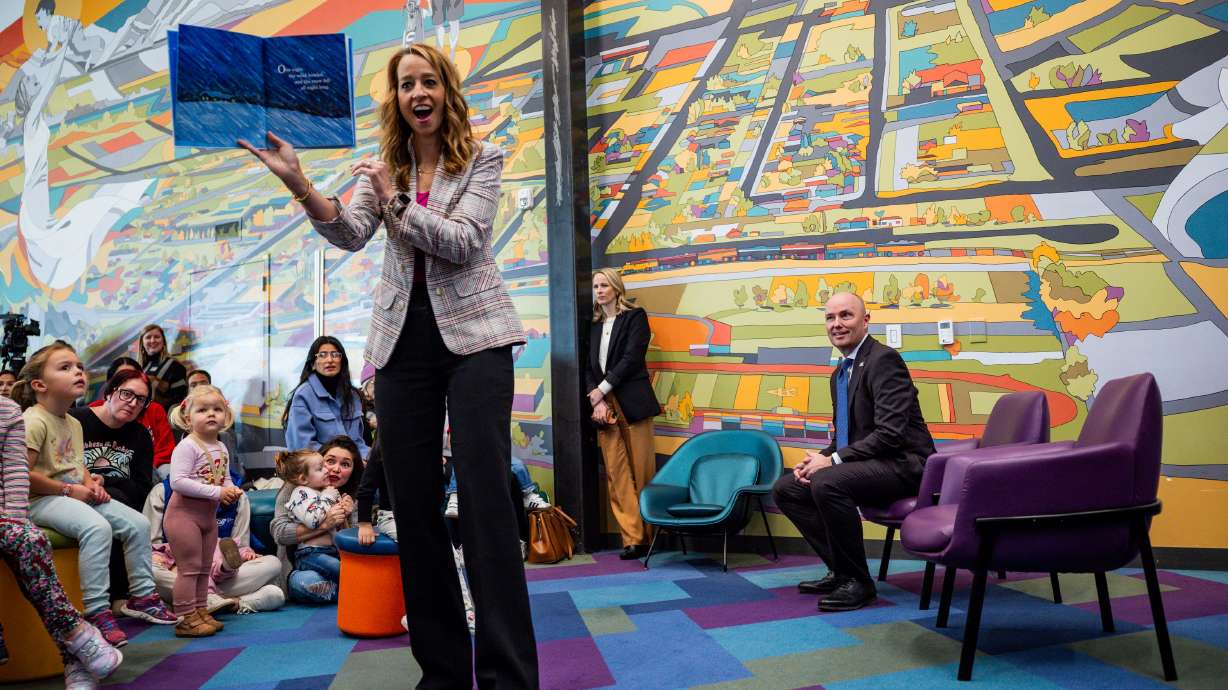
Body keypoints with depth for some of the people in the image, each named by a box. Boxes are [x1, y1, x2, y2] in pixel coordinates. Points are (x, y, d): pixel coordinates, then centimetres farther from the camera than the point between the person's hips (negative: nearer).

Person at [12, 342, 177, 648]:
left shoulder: (74, 423, 15)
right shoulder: (33, 421, -13)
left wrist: (91, 483, 3)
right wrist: (69, 489, -18)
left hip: (78, 495, 9)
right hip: (43, 499, -9)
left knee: (138, 523, -3)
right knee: (97, 527, -34)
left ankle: (142, 595, 10)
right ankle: (96, 611, -28)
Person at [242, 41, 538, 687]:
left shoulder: (482, 159, 5)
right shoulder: (383, 166, 14)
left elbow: (462, 242, -9)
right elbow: (350, 235, -4)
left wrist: (395, 199, -15)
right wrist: (299, 184, -20)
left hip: (472, 335, -4)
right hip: (403, 340, 4)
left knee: (485, 498, -11)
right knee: (413, 504, 3)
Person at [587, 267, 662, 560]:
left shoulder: (635, 316, 4)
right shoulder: (595, 326, 19)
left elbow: (631, 358, -7)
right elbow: (590, 367, 12)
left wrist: (602, 389, -8)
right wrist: (596, 401, -4)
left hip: (632, 403, -5)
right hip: (603, 403, 5)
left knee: (641, 472, -5)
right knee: (616, 474, -2)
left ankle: (647, 535, 2)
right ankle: (633, 538, -1)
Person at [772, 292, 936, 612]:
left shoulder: (883, 360, -14)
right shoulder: (840, 373, 16)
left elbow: (891, 432, -23)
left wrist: (833, 460, -22)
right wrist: (818, 458, -1)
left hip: (903, 463, -10)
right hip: (867, 463, 10)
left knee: (827, 482, -34)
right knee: (785, 488, 2)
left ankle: (856, 581, -16)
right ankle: (840, 570, 7)